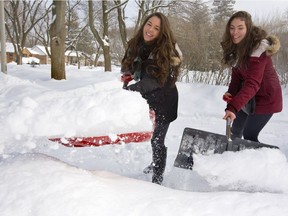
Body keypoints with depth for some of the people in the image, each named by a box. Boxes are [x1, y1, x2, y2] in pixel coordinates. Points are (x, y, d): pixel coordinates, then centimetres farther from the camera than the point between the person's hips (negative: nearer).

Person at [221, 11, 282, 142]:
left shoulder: (258, 48, -30)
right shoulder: (236, 45, -4)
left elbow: (253, 83, -39)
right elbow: (237, 72, -1)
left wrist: (233, 107, -50)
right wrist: (231, 93, -19)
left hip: (265, 97, -8)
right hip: (249, 96, 8)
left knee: (249, 135, -10)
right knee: (235, 129, 21)